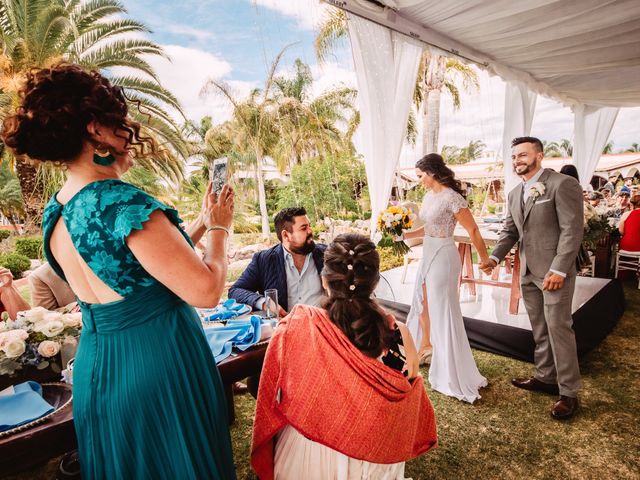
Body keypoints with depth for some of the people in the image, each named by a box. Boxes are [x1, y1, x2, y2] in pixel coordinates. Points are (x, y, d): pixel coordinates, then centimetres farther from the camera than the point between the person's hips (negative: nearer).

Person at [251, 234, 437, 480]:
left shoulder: (295, 327, -27)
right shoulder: (398, 335, -24)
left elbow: (275, 399, -9)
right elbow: (408, 405, -6)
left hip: (309, 460, -1)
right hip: (375, 460, 2)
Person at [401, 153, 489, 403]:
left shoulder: (452, 198, -18)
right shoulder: (429, 196, 6)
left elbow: (473, 231, -14)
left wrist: (485, 260, -9)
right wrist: (404, 234, 5)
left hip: (443, 256, -8)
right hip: (428, 254, 8)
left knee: (442, 309, 1)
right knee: (422, 300, 20)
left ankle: (454, 373, 17)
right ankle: (425, 344, 45)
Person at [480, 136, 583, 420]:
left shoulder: (562, 184, -11)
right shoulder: (515, 194, 13)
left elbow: (572, 229, -15)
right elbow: (510, 232, 15)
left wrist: (559, 270, -20)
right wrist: (495, 257, 0)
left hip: (554, 272, -7)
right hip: (528, 272, 7)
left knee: (558, 328, -1)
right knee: (539, 330, 16)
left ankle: (568, 392, 14)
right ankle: (545, 378, 30)